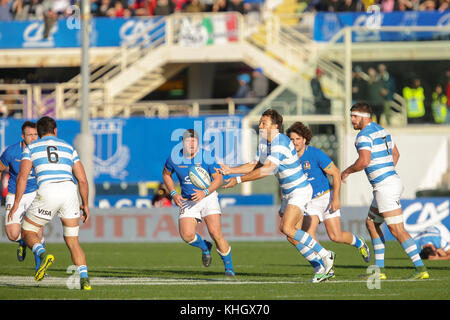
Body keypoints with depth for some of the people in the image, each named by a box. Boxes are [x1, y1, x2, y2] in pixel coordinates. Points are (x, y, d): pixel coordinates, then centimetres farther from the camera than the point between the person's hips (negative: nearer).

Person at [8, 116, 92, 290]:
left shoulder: (31, 148, 15)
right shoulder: (68, 148, 22)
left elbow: (23, 176, 0)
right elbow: (82, 179, 17)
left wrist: (16, 204, 1)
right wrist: (85, 205, 26)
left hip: (47, 192, -3)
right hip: (70, 191, 3)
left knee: (28, 233, 14)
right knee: (72, 241, 13)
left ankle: (44, 255, -18)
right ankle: (84, 280, -5)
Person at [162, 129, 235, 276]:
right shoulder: (174, 159, -5)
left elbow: (218, 178, -7)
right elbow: (166, 174, 14)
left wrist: (205, 192, -23)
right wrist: (173, 194, 1)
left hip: (208, 197, -2)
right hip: (187, 202, 2)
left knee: (215, 232, -18)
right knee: (187, 235, -18)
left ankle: (229, 268, -1)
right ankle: (205, 247, 18)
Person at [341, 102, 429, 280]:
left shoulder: (364, 135, -12)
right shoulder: (382, 131, 17)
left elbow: (364, 161, -25)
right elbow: (395, 154, 29)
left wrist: (347, 171, -9)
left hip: (386, 187, -10)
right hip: (392, 179, 10)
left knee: (397, 230, -10)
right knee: (371, 223, 18)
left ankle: (421, 269, -14)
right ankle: (379, 269, 17)